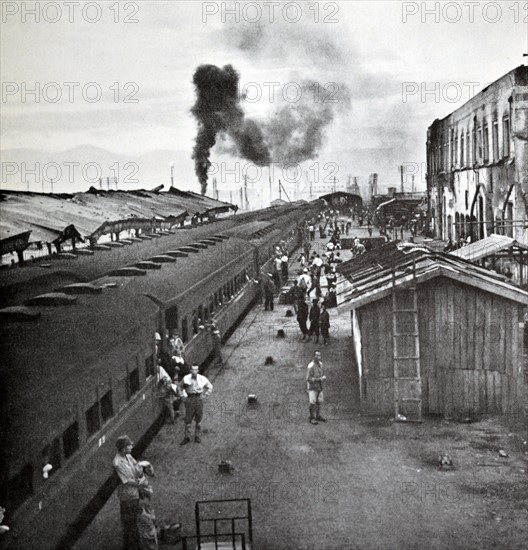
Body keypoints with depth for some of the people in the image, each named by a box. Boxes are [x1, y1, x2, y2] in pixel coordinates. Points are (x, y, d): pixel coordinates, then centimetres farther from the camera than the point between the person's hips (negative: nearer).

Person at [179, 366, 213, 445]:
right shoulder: (186, 378, -5)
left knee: (198, 418, 6)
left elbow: (210, 387, 9)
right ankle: (187, 437, 9)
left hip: (199, 398, 1)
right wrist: (184, 395, 9)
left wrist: (205, 395, 4)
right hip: (189, 399, 0)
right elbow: (182, 387, 16)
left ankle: (197, 436, 17)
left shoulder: (202, 379, -6)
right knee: (188, 418, -1)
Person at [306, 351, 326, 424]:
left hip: (319, 387, 7)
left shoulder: (320, 364, 2)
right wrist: (318, 379, -24)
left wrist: (324, 377, -8)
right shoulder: (310, 366, -21)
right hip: (312, 387, -7)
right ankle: (312, 418, 8)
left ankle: (318, 416, 27)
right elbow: (308, 379, -20)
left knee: (319, 402, 13)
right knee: (312, 403, -3)